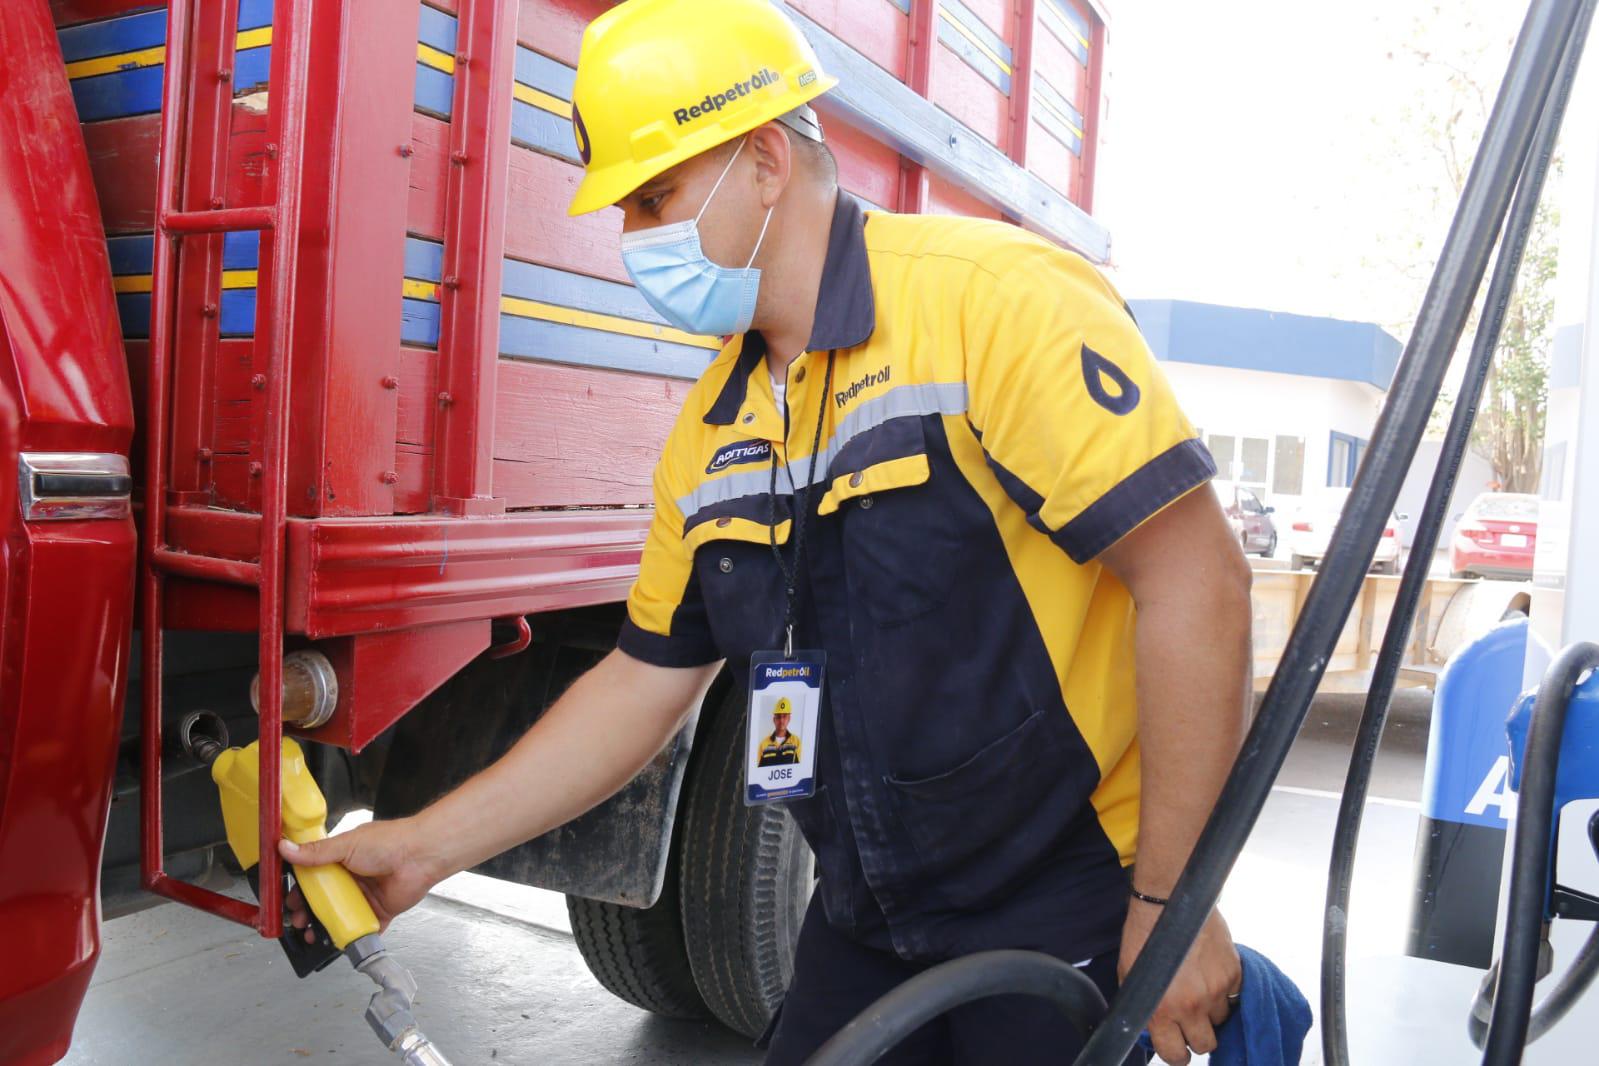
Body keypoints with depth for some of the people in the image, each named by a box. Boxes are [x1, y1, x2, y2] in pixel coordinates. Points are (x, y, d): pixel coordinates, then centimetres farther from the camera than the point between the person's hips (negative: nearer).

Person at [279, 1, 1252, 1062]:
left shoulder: (992, 299, -18)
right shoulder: (715, 434, 4)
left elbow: (1196, 575, -21)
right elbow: (644, 684, 9)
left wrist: (1168, 902, -18)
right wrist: (427, 845, 8)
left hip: (1064, 919, -6)